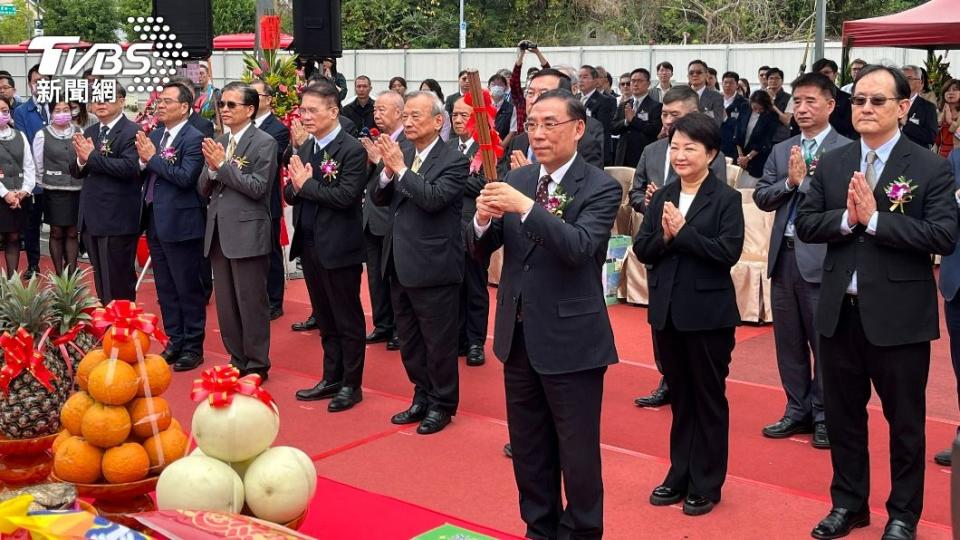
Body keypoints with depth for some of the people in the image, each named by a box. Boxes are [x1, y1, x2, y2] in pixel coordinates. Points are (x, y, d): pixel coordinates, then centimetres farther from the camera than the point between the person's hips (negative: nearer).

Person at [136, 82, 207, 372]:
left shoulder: (193, 138, -11)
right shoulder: (154, 135, 11)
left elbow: (185, 177, -22)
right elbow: (143, 173, 11)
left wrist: (153, 158, -16)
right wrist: (143, 160, -9)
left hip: (181, 223, -8)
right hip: (155, 221, 8)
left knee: (188, 288, 2)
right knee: (165, 288, 15)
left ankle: (193, 347, 12)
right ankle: (175, 341, 27)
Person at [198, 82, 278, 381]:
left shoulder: (264, 143, -7)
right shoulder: (218, 143, 12)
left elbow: (258, 188, -16)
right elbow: (203, 190, 10)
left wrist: (223, 165, -17)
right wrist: (211, 168, -9)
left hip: (247, 233, -7)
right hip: (218, 232, 7)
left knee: (251, 303, 0)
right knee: (226, 304, 14)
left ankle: (257, 366, 12)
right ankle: (237, 361, 26)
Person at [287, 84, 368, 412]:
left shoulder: (352, 150, -13)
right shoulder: (305, 150, 10)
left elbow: (346, 196, -23)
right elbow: (290, 195, 9)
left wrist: (307, 184, -17)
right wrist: (295, 186, -12)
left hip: (339, 248, -7)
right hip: (309, 245, 8)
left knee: (347, 320, 5)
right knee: (325, 319, 17)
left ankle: (351, 384, 15)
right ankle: (331, 378, 29)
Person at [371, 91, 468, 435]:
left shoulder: (453, 161, -11)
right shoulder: (402, 155, 7)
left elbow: (434, 198, -25)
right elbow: (380, 200, 5)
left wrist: (400, 168, -22)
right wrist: (388, 171, -13)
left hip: (433, 265, -7)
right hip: (400, 263, 7)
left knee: (438, 341, 5)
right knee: (409, 340, 18)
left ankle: (442, 404, 21)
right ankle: (423, 397, 33)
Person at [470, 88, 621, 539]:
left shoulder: (600, 188, -11)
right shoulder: (515, 179, 5)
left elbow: (579, 247, -26)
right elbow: (480, 249, 3)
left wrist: (526, 207, -35)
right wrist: (484, 219, -18)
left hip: (570, 338, -6)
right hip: (518, 333, 6)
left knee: (577, 449, 6)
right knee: (527, 446, 18)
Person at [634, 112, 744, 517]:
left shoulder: (726, 198, -7)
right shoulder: (662, 197, 7)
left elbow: (729, 251, -18)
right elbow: (642, 251, 3)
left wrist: (682, 232, -20)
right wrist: (663, 236, -16)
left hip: (708, 313, -5)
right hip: (666, 310, 5)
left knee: (709, 400, 8)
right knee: (679, 397, 16)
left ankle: (705, 484, 20)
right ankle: (679, 475, 28)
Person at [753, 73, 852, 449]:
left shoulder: (846, 150, -6)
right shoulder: (781, 151, 13)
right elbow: (761, 197, 6)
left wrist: (802, 180, -12)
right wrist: (789, 182, -9)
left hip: (822, 259, -6)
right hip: (784, 256, 6)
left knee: (824, 343, 3)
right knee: (788, 341, 13)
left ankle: (824, 415, 16)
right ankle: (797, 411, 25)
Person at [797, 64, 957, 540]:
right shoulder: (831, 164, 6)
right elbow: (805, 224, 2)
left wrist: (875, 218, -22)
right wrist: (846, 218, -16)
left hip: (898, 315, -4)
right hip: (839, 311, 4)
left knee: (905, 420, 10)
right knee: (842, 413, 16)